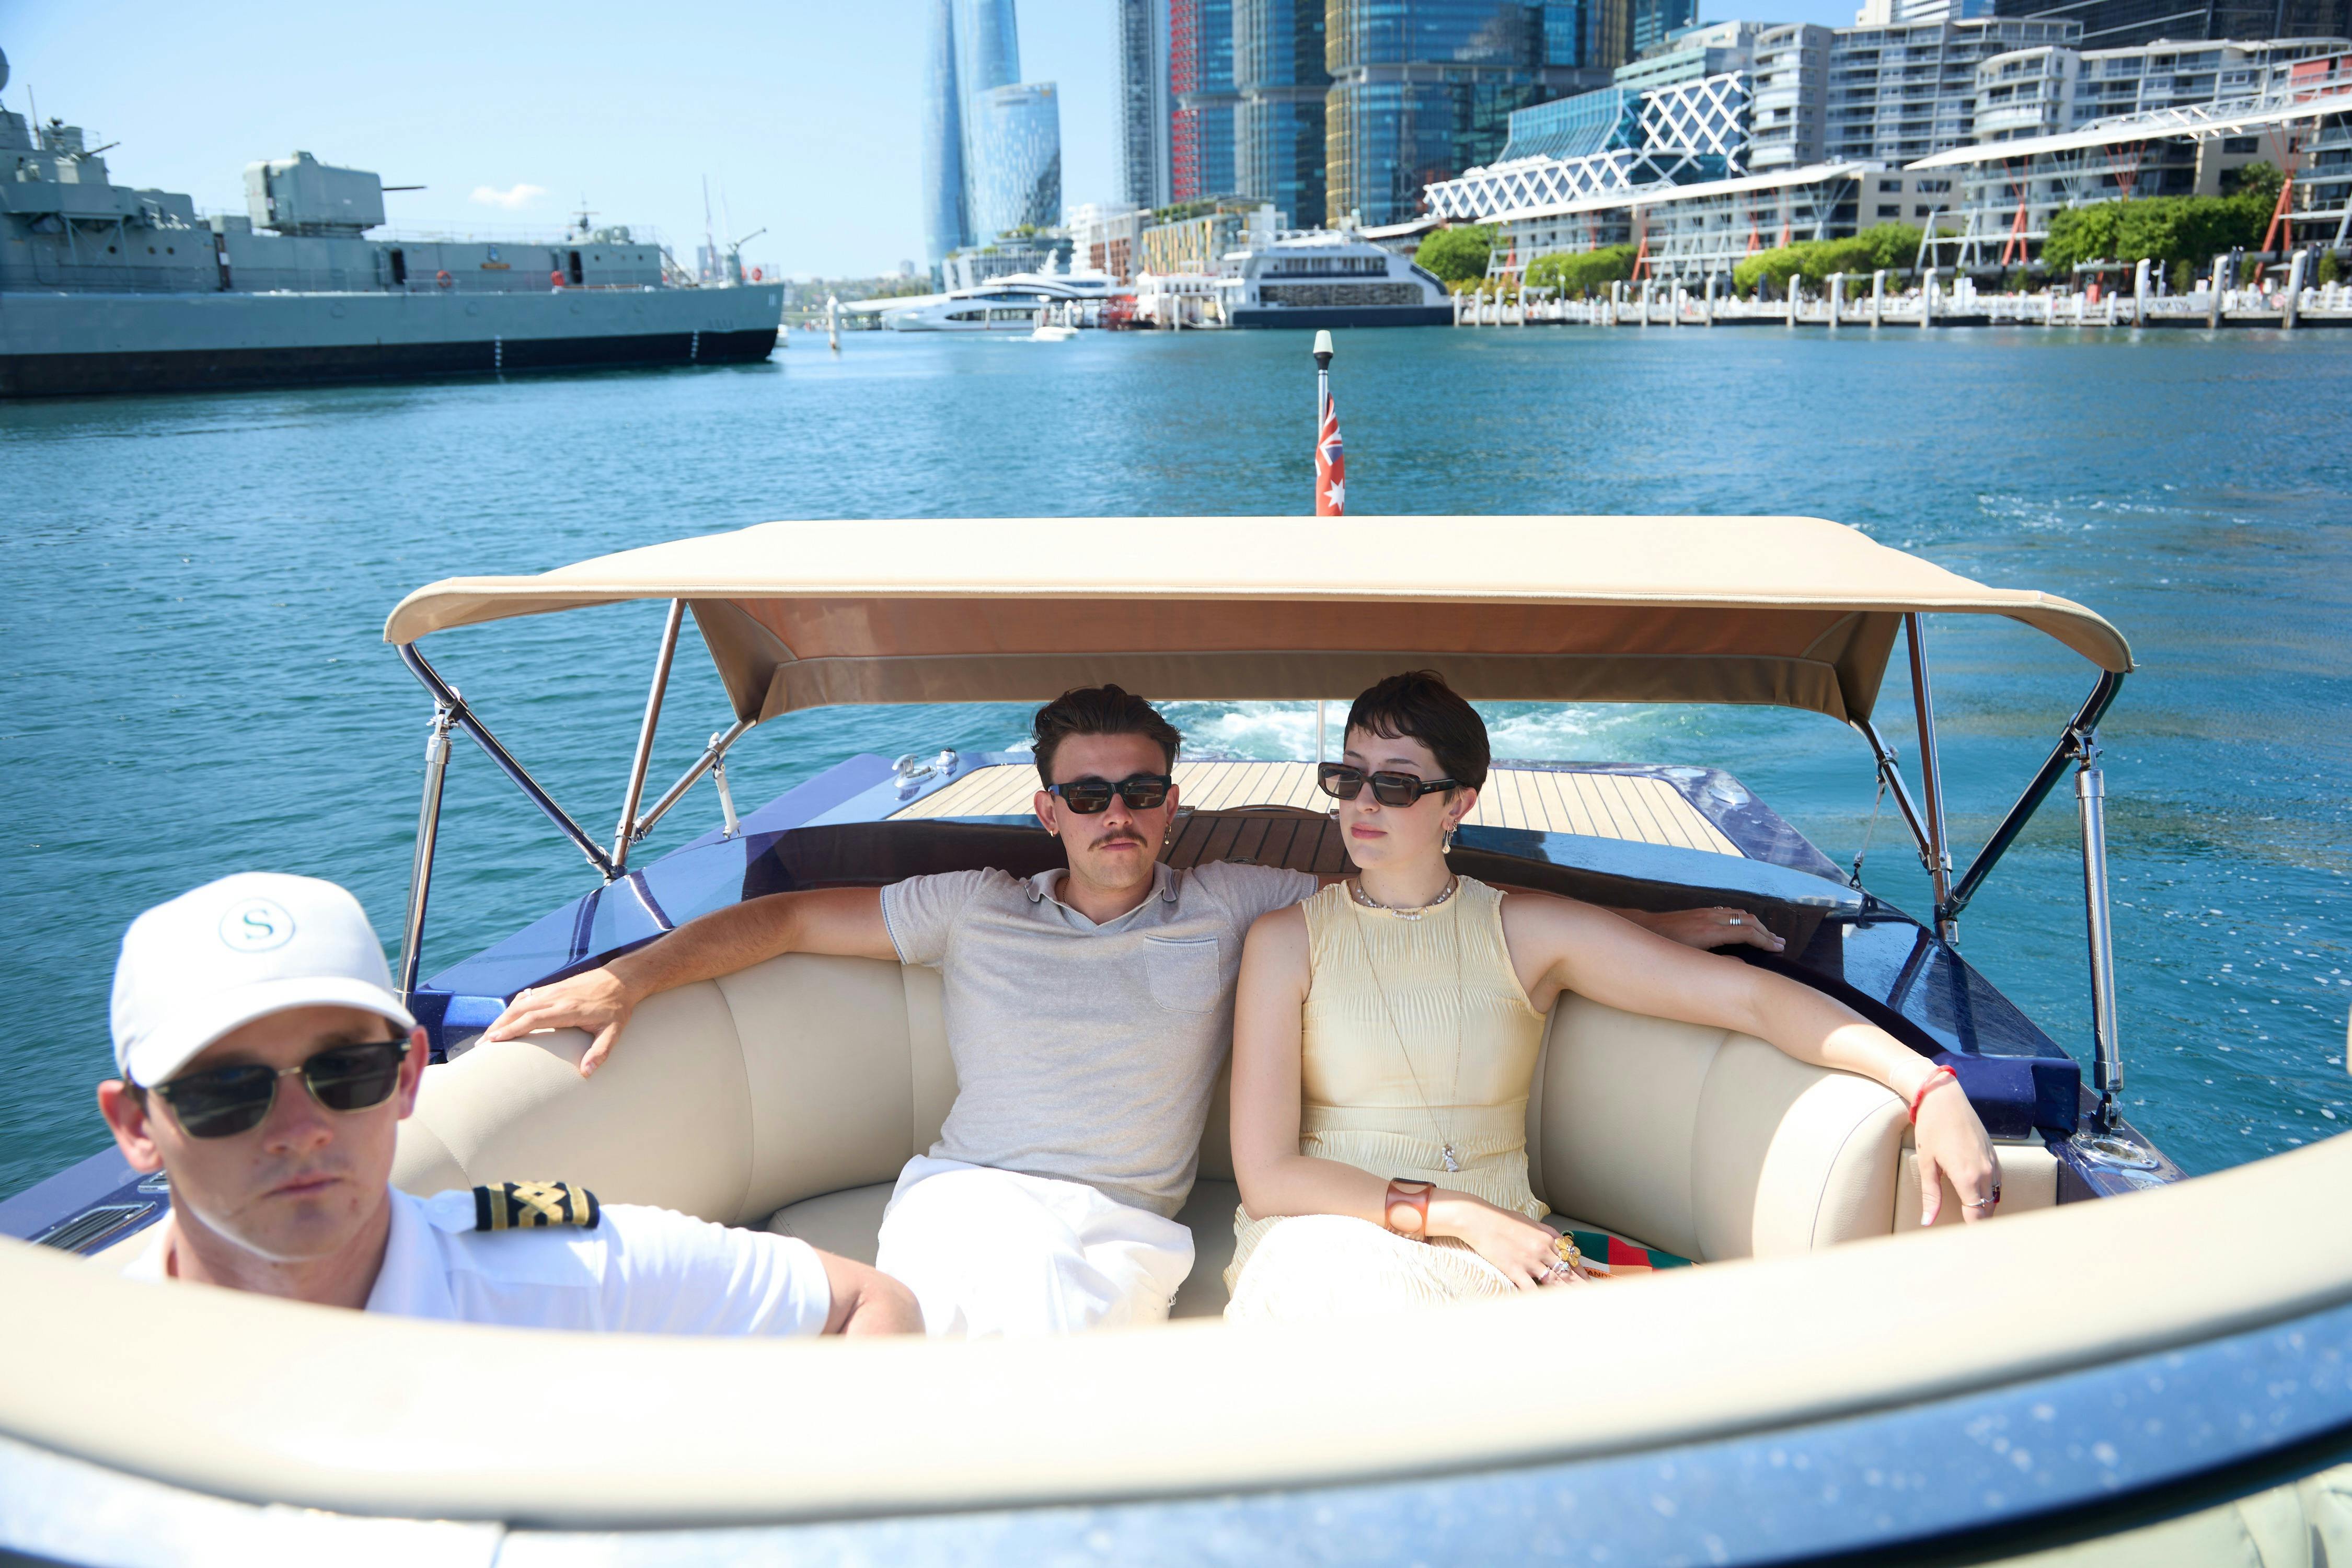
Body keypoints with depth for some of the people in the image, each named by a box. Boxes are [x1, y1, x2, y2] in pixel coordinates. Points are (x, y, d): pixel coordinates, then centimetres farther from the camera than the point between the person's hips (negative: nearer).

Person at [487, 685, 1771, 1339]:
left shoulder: (1234, 907, 12)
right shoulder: (973, 913, 13)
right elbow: (788, 918, 15)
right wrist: (622, 981, 3)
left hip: (1123, 1225, 0)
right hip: (964, 1196, 1)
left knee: (1046, 1302, -33)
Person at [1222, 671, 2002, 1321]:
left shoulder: (1531, 931, 5)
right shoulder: (1288, 940, 2)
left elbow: (1747, 997, -2)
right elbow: (1266, 1175, -4)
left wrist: (1925, 1082, -17)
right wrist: (1457, 1215, -14)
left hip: (1499, 1254, 1)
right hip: (1334, 1234, 0)